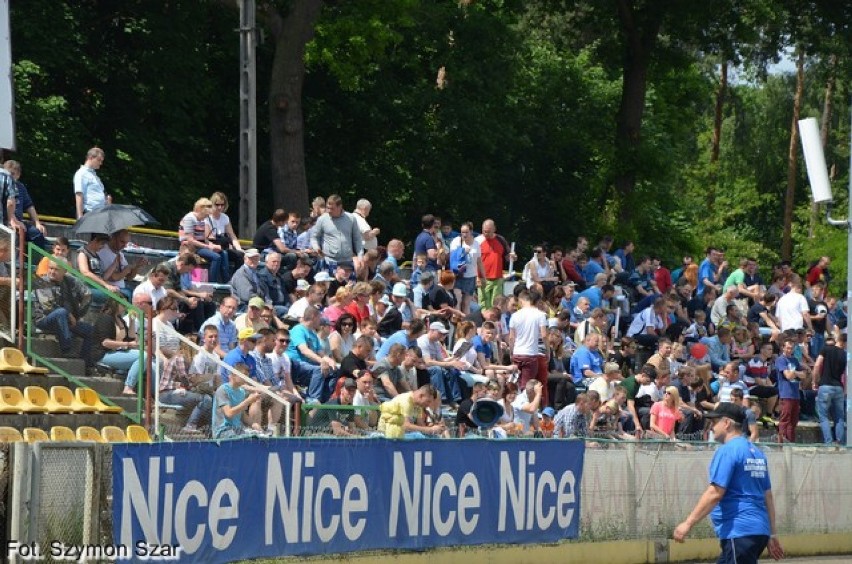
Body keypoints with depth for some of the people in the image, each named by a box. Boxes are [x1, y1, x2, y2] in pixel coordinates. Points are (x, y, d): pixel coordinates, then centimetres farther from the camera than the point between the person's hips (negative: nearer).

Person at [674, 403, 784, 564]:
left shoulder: (728, 451, -10)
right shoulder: (756, 452, 18)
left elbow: (715, 494, -18)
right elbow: (768, 497, 20)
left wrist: (688, 523, -16)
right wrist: (772, 535, 22)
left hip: (739, 533, -10)